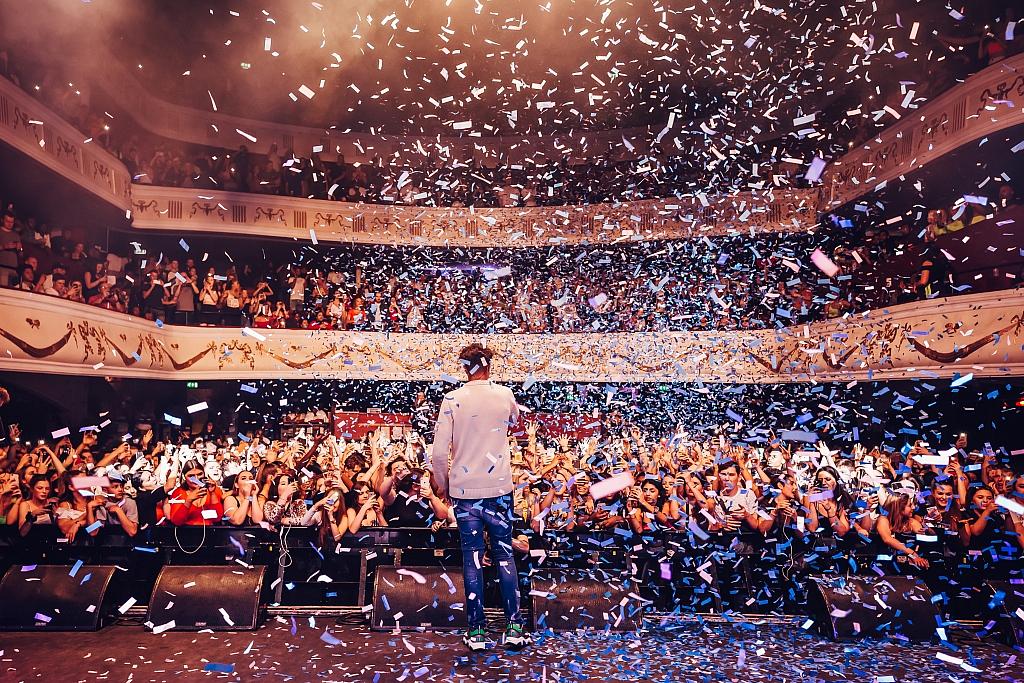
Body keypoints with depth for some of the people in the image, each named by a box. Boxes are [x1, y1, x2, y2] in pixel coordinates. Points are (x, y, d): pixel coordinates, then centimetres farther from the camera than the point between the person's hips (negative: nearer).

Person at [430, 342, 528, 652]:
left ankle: (476, 632, 13)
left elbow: (438, 452, -9)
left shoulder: (452, 399, -7)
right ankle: (514, 628, 13)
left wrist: (442, 484, 6)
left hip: (464, 489, -1)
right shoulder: (504, 395, -1)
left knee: (472, 559, 8)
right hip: (499, 488, 1)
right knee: (505, 555, 11)